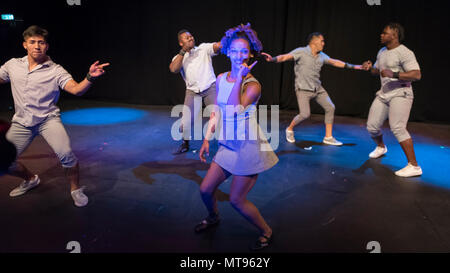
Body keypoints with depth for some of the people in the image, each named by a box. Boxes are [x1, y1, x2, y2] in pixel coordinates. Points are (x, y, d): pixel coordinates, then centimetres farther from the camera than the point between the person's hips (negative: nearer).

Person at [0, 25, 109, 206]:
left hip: (48, 119, -4)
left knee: (65, 154, -27)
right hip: (21, 122, 5)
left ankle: (75, 190, -2)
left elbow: (76, 89, -19)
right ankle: (30, 180, 35)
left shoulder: (56, 70, -6)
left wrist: (90, 77, -37)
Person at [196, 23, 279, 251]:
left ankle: (266, 232, 24)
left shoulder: (253, 85, -15)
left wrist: (240, 77, -26)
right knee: (205, 189, 8)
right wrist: (206, 139, 10)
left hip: (249, 147, -6)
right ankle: (213, 218, 42)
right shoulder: (221, 79, 5)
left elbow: (235, 110, -31)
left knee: (236, 199, -1)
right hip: (228, 145, 6)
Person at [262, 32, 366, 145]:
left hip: (318, 88, 7)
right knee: (305, 114, -16)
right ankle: (290, 129, 14)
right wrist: (272, 59, -43)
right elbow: (284, 57, -23)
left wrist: (353, 66, 21)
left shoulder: (322, 56, 9)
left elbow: (335, 62, 19)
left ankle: (328, 137, 13)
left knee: (330, 108, 1)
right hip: (303, 89, -7)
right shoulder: (301, 52, -11)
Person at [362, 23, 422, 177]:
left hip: (400, 94, -8)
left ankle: (414, 166, -18)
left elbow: (417, 75, -19)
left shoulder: (404, 53, -11)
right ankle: (381, 147, 40)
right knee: (372, 126, 7)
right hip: (384, 94, 8)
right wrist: (370, 67, 6)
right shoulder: (382, 52, 16)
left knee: (397, 128, -24)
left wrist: (394, 74, -28)